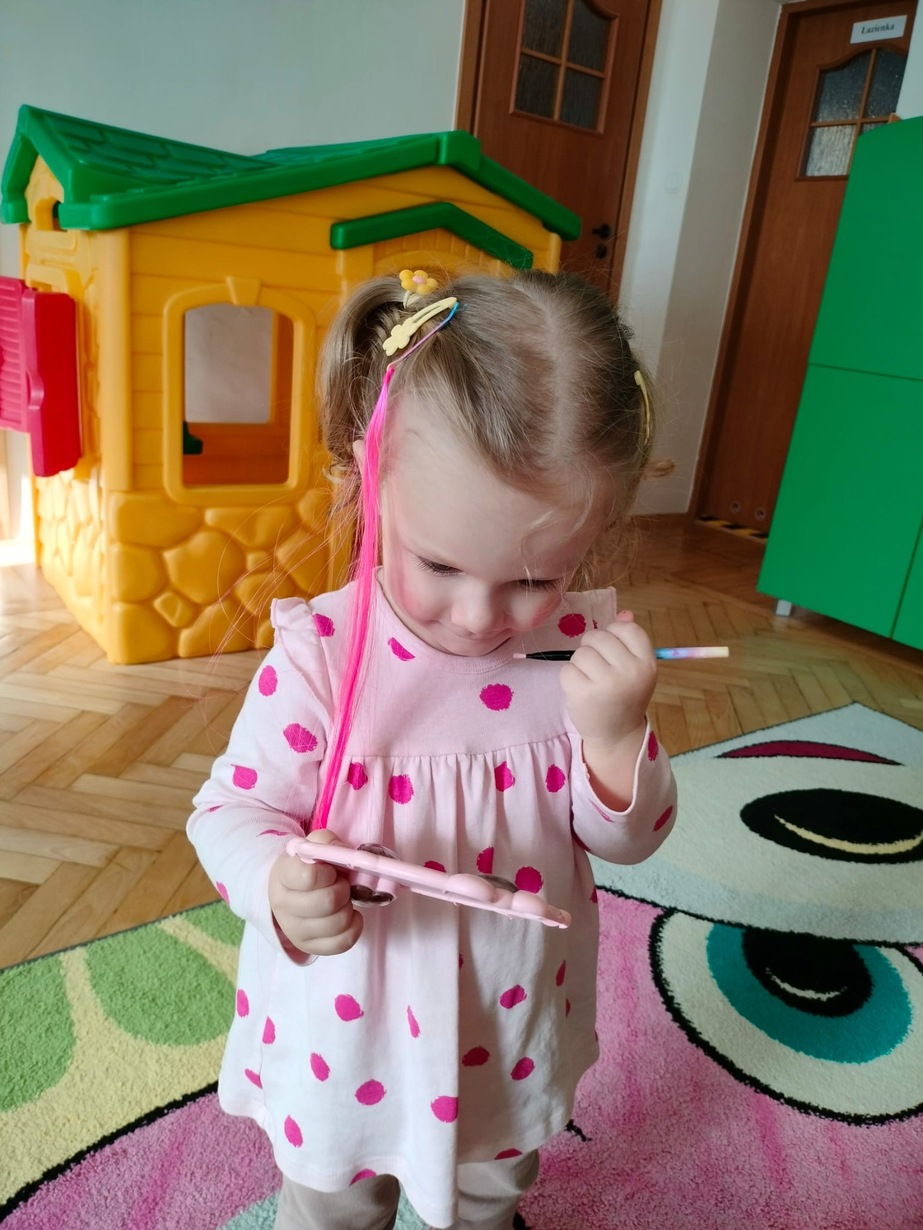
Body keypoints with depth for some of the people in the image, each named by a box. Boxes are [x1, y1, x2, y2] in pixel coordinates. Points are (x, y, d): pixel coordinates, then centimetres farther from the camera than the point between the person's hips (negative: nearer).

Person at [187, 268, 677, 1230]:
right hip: (349, 1041, -2)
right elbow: (232, 808, -18)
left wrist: (616, 733, -31)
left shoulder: (580, 650, -18)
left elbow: (627, 839, -10)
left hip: (509, 1039, 3)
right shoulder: (318, 655, -27)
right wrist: (280, 889, -39)